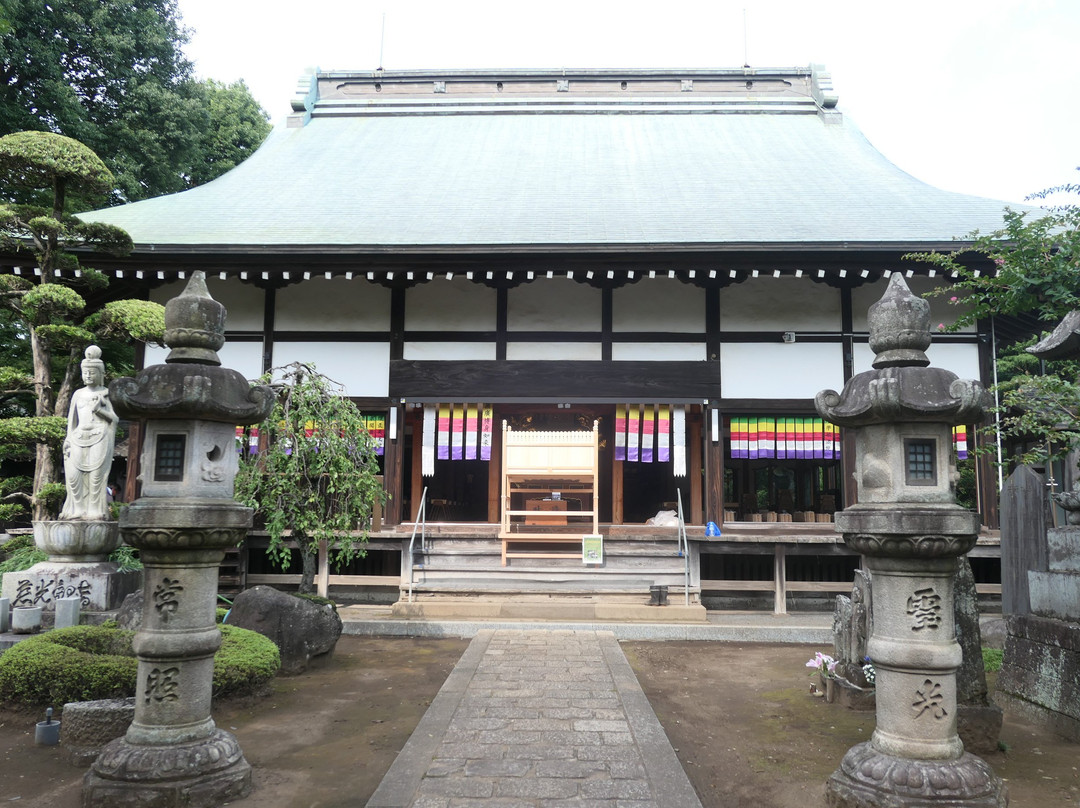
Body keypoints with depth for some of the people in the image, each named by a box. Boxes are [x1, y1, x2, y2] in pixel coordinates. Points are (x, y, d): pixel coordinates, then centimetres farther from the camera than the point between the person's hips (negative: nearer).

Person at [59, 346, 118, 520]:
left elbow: (114, 418, 6)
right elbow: (72, 419, 19)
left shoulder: (105, 393, 9)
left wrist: (99, 410, -10)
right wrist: (68, 439, 9)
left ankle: (96, 511, -8)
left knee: (96, 474, -10)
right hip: (80, 438, 4)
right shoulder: (78, 394, 19)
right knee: (74, 474, -6)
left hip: (99, 438, -4)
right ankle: (77, 510, 0)